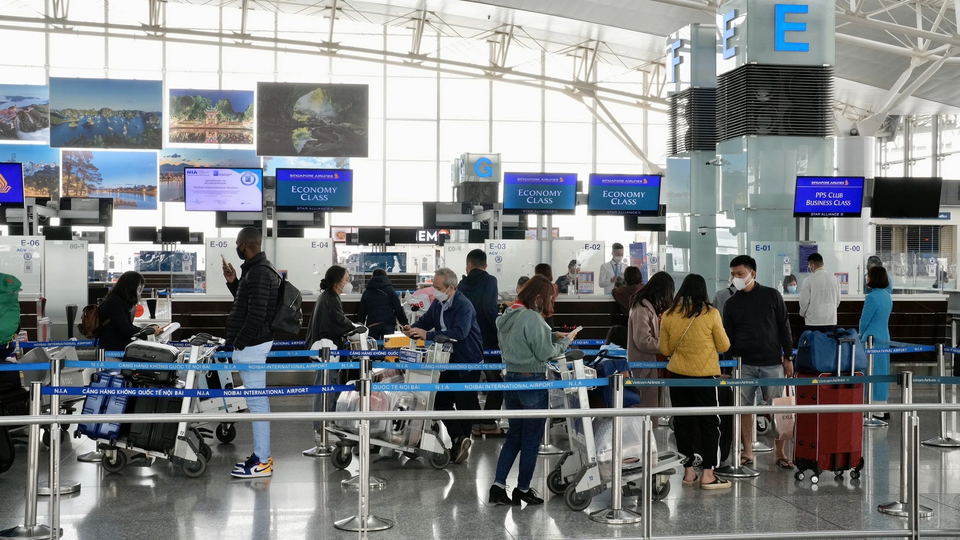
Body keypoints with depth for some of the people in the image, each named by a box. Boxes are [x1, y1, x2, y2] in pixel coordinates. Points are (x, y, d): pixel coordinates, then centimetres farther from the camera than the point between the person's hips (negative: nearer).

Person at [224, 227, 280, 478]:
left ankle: (262, 463, -3)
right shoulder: (259, 269, 15)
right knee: (258, 401, 14)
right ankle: (262, 455, 22)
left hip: (251, 345, -11)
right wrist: (233, 282, 14)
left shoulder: (258, 272, -18)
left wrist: (239, 342, -16)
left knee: (257, 402, -7)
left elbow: (256, 314, -24)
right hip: (255, 343, 11)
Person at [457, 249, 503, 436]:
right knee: (496, 381, 5)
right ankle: (488, 423, 0)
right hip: (488, 341, -5)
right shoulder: (489, 281, -9)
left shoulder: (462, 285, 8)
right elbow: (489, 309, -21)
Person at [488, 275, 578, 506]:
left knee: (514, 435, 15)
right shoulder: (533, 318, -19)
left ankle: (498, 486, 10)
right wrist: (566, 341, -2)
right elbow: (545, 353, -16)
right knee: (532, 439, 6)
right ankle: (523, 490, 15)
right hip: (532, 382, -8)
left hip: (511, 380, 8)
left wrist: (554, 337, 9)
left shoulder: (509, 316, 8)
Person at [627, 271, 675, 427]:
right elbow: (643, 341, -23)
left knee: (653, 406, 13)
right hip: (646, 367, -10)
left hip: (655, 364, 10)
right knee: (648, 407, -5)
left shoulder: (653, 307, 13)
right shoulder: (642, 309, -18)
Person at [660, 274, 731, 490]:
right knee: (709, 423, 5)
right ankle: (707, 475, 3)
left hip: (677, 375, 3)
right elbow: (724, 346, -1)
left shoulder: (668, 315, -2)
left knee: (683, 422, 11)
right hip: (705, 375, -3)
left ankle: (688, 471, 17)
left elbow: (665, 350, 6)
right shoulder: (710, 313, -10)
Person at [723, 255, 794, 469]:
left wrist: (787, 357, 0)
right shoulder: (731, 303, 7)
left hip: (772, 363, -2)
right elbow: (728, 337, 9)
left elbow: (784, 327, 4)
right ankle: (747, 452, 13)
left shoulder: (772, 296, 1)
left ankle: (780, 453, 11)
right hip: (744, 365, 2)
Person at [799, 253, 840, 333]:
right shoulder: (834, 279, 0)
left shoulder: (809, 281, -12)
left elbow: (804, 301, -5)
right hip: (831, 320, 4)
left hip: (813, 321, -4)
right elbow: (838, 300, 9)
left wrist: (803, 313, 13)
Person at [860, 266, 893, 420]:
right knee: (882, 373, 13)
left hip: (872, 339, -9)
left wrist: (861, 336, 5)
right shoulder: (887, 296, 10)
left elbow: (864, 320, -13)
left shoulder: (872, 297, -17)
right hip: (885, 338, 9)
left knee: (873, 374, -3)